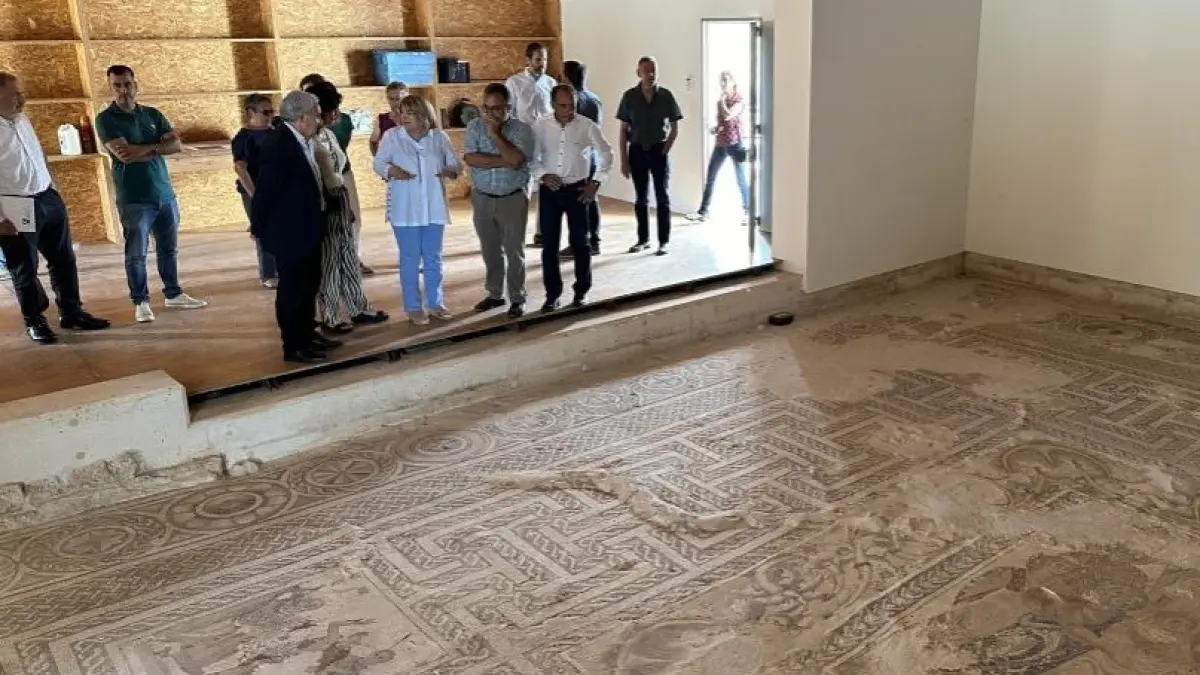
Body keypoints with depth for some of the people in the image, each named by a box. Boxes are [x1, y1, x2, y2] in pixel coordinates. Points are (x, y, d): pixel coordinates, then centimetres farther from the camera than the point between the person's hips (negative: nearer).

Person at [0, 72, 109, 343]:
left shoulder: (23, 120, 8)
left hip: (48, 198, 7)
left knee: (64, 260, 13)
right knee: (25, 269, 5)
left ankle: (71, 313, 25)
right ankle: (34, 321, 21)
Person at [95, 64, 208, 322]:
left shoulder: (152, 114, 12)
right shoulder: (106, 119, -3)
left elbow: (177, 144, -1)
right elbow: (124, 155, -16)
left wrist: (145, 149, -14)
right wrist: (159, 148, -6)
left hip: (165, 193, 5)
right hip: (134, 198, -5)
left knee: (169, 249, 13)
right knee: (136, 253, 1)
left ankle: (174, 294, 24)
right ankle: (141, 302, 10)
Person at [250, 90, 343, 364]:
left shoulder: (303, 142, 7)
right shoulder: (277, 143, -20)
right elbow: (266, 188, -17)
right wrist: (258, 227, -11)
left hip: (308, 229, 9)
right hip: (289, 232, -9)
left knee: (309, 284, 19)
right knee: (292, 288, 0)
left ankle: (307, 334, 33)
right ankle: (293, 346, 10)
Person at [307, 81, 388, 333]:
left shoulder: (329, 134, 9)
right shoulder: (310, 140, -18)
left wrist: (347, 206, 19)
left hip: (339, 203, 9)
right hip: (323, 207, -8)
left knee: (349, 258, 16)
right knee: (328, 263, 2)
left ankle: (359, 309, 27)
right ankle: (329, 318, 15)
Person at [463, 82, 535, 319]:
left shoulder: (522, 129, -9)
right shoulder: (474, 126, -1)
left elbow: (516, 160, -24)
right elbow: (470, 159, -15)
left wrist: (495, 134, -19)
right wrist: (504, 161, -20)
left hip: (513, 198, -3)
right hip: (482, 198, 3)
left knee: (514, 250, 4)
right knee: (490, 250, 13)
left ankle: (517, 299, 14)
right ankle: (495, 294, 27)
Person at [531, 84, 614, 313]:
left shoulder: (587, 126, -7)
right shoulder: (540, 127, -4)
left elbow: (606, 154, 1)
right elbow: (531, 158, 4)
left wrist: (595, 183, -4)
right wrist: (542, 175, -13)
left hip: (577, 189, -1)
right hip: (550, 191, 1)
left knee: (580, 242, 5)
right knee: (550, 244, 5)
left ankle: (581, 291, 19)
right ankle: (552, 294, 15)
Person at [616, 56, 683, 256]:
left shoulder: (666, 95, -4)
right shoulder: (630, 96, -3)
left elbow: (674, 129, 1)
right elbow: (623, 130, 0)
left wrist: (665, 151, -7)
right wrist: (623, 159, -3)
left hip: (659, 150, -1)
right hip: (637, 150, 1)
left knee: (662, 197, 0)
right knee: (641, 198, 9)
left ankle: (664, 242, 6)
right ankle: (643, 239, 20)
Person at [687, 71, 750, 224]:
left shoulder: (739, 100, -7)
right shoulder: (721, 100, 13)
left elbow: (728, 116, -24)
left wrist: (722, 99, -13)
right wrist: (715, 128, 4)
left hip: (734, 143, -7)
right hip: (720, 143, 7)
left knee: (741, 180, 0)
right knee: (710, 178, 3)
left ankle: (747, 211, 11)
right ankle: (703, 212, 6)